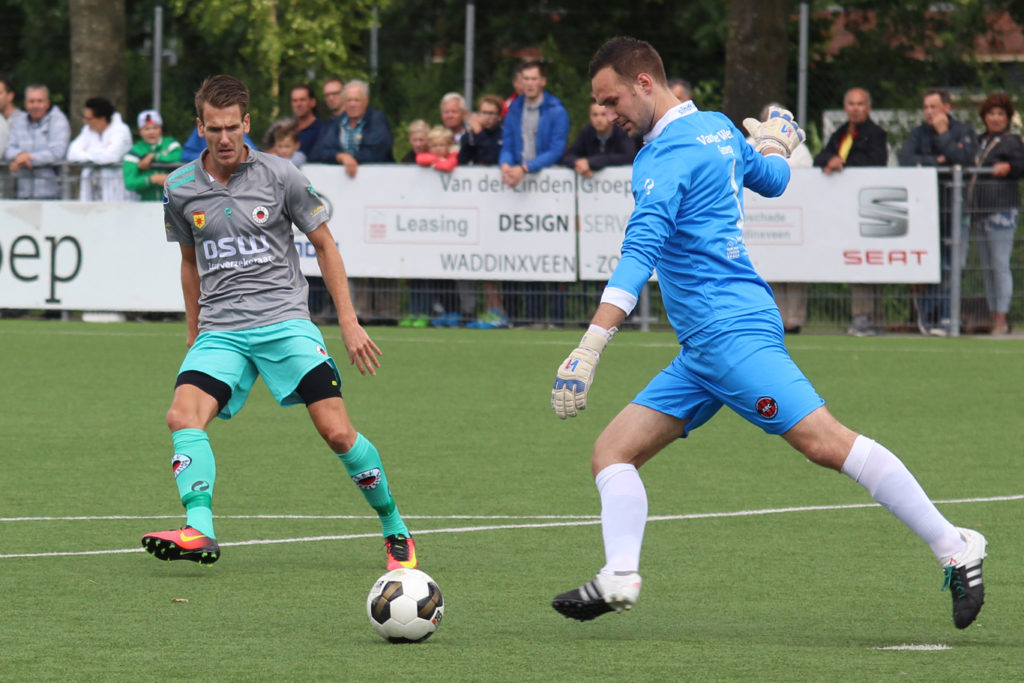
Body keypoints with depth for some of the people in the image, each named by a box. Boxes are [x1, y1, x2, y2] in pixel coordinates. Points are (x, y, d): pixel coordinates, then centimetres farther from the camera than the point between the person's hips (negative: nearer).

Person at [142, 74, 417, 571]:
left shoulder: (280, 176, -2)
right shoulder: (180, 189, 6)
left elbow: (324, 245, 7)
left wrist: (349, 323, 3)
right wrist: (193, 331, 25)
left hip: (283, 320, -3)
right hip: (219, 330, 3)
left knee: (337, 431, -12)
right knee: (183, 414, -24)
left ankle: (395, 531, 5)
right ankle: (199, 532, -32)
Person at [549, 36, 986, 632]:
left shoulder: (670, 154, -11)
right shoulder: (716, 129, 16)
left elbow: (640, 254, -22)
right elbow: (774, 180, 34)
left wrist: (591, 346, -28)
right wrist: (776, 144, 58)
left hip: (731, 331, -11)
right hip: (703, 347, 11)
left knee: (826, 442, -17)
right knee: (614, 452, 3)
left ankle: (955, 549, -14)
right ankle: (619, 578, -15)